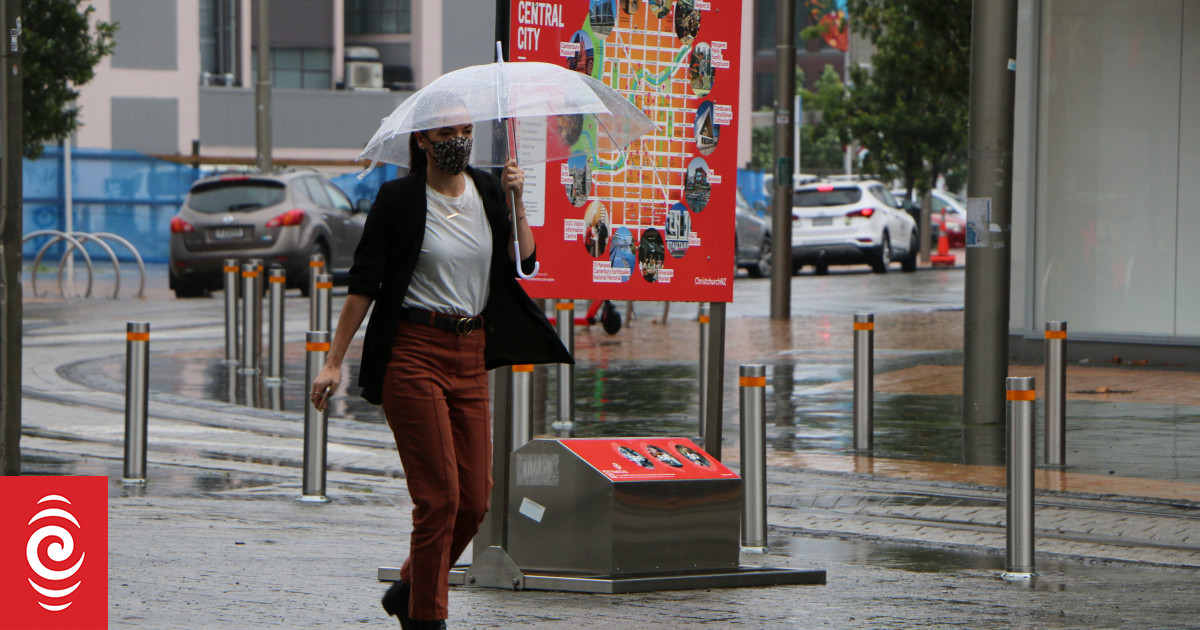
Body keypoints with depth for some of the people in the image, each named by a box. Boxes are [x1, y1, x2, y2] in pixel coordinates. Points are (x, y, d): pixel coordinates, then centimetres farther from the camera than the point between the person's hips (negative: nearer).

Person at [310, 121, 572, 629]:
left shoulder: (487, 192, 9)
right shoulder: (398, 199, -5)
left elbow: (524, 263, 5)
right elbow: (364, 283, -5)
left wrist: (516, 203, -7)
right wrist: (334, 362, -8)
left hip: (471, 357, 5)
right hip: (413, 354, -5)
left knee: (476, 499, 4)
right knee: (439, 496, -8)